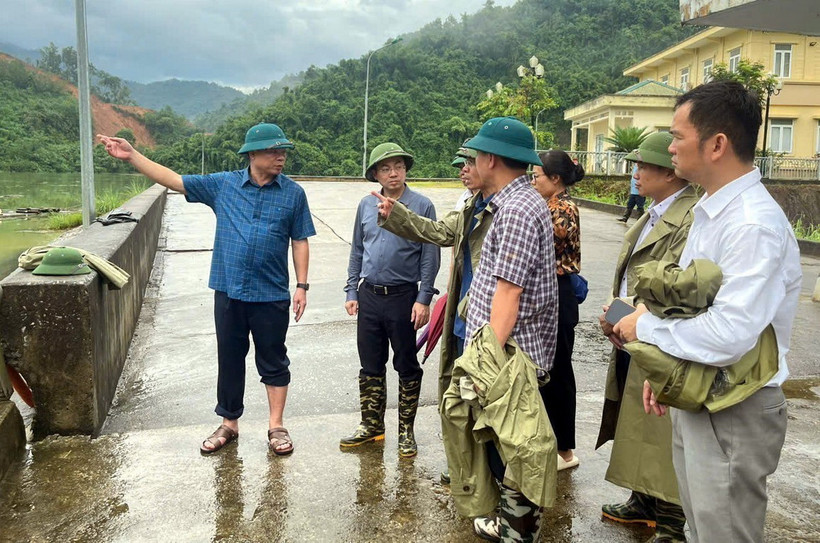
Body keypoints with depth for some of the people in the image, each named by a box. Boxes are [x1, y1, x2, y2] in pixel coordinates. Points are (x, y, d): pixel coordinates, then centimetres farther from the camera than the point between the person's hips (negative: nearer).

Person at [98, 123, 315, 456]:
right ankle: (229, 424, 28)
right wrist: (131, 155, -1)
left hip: (271, 295, -2)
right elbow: (172, 180, 5)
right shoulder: (222, 185, 3)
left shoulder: (293, 193, 0)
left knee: (274, 362, 7)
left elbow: (300, 241, 2)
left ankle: (276, 427, 20)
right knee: (229, 360, 12)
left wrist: (302, 285, -4)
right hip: (229, 291, 2)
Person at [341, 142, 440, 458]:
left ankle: (406, 431, 21)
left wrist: (423, 299, -12)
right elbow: (357, 251, 13)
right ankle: (372, 425, 28)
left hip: (403, 297, -4)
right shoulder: (366, 206, 6)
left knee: (407, 367, 8)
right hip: (369, 296, 4)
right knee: (370, 366, 13)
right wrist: (352, 292, 9)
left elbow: (430, 257, -6)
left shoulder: (421, 206, -6)